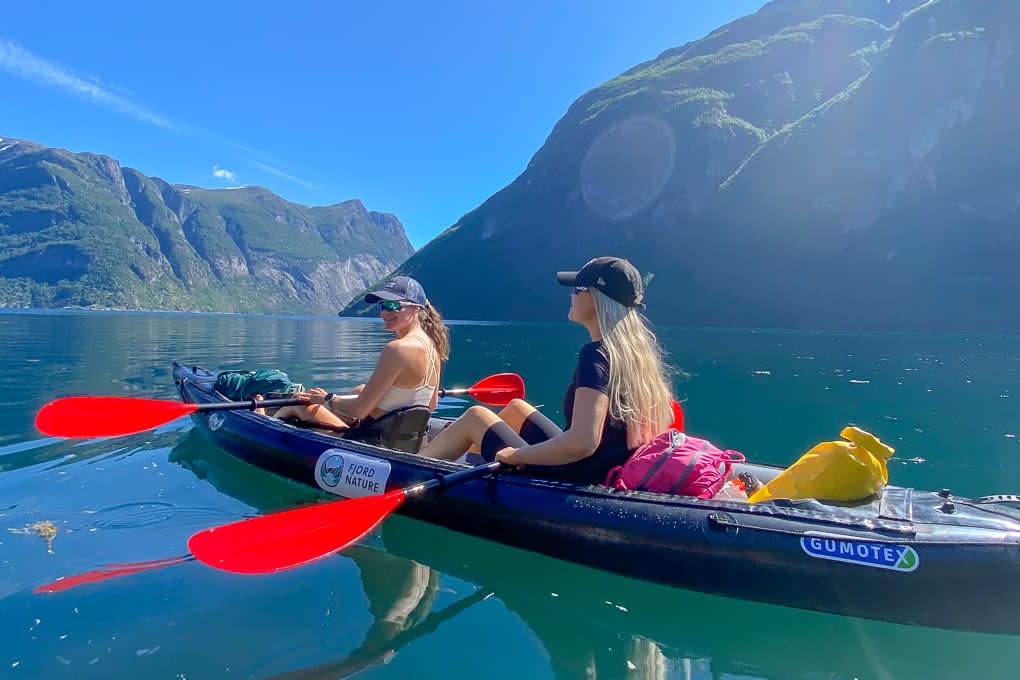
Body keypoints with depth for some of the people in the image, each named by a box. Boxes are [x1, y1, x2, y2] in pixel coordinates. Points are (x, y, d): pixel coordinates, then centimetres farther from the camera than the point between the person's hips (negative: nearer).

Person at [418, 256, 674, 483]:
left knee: (476, 416, 9)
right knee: (516, 407, 23)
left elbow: (582, 442, -34)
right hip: (604, 475, 8)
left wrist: (515, 455, -21)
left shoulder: (595, 355, -24)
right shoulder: (643, 348, 0)